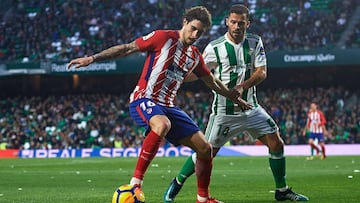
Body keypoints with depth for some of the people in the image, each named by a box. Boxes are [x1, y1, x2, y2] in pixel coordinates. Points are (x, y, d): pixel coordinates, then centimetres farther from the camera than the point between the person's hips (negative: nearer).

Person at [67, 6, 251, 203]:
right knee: (163, 125, -42)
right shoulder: (163, 38, -7)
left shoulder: (195, 56, 13)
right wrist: (92, 58, -11)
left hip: (168, 106, 7)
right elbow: (127, 48, -6)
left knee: (205, 148, 2)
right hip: (144, 100, -7)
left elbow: (212, 82, 30)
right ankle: (135, 183, -39)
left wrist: (235, 98, 35)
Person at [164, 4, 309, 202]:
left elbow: (262, 72, -6)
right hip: (224, 110, -4)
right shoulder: (215, 47, -10)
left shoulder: (255, 42, 1)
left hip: (250, 107, 4)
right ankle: (176, 184, 15)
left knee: (277, 144, -1)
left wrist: (243, 86, -23)